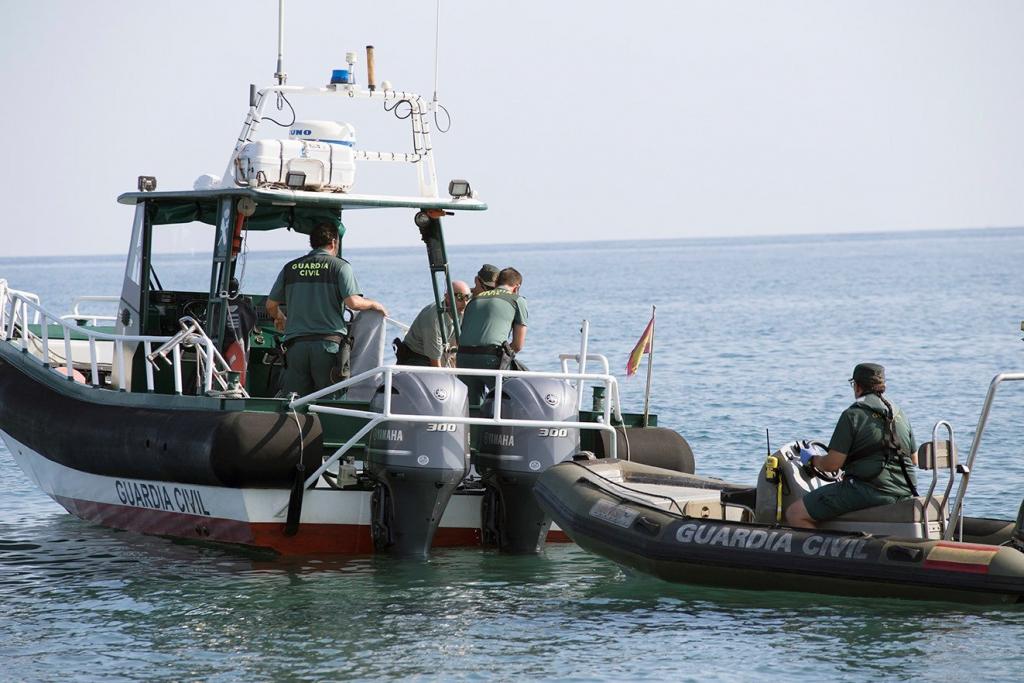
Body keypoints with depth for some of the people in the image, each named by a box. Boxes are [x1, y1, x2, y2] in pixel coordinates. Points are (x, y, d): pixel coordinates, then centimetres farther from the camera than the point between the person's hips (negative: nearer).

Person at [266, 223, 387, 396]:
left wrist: (281, 320, 39)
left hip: (296, 343, 3)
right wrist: (374, 305, 9)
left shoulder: (290, 268, 14)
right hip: (329, 342, -3)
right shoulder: (339, 266, 2)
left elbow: (271, 305, 18)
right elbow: (353, 302, -10)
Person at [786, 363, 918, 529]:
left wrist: (812, 460, 11)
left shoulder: (852, 415, -7)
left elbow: (832, 465, -9)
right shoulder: (901, 415, 15)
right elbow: (914, 460, 23)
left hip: (869, 489, -8)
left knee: (795, 514, -7)